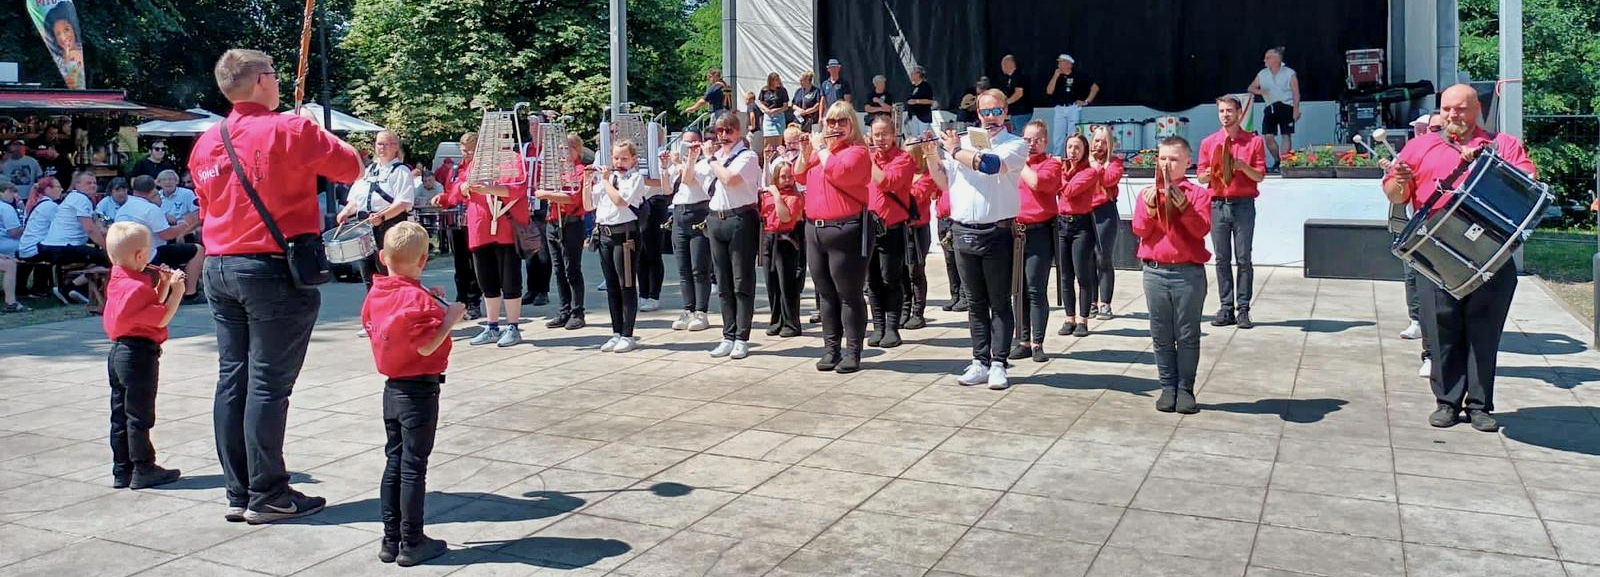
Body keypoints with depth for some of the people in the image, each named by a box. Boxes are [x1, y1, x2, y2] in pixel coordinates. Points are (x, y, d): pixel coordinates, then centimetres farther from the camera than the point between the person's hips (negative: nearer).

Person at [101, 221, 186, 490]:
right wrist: (176, 291, -13)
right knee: (140, 415, -1)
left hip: (118, 353, 10)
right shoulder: (137, 287, -20)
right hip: (139, 354, -10)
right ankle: (143, 470, 6)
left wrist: (163, 285, 7)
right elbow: (162, 318, -19)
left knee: (121, 414, 13)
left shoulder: (117, 281, 11)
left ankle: (122, 471, 20)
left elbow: (150, 306, 18)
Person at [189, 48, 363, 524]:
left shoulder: (206, 143, 9)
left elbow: (207, 207, 18)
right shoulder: (289, 131, -11)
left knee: (232, 380, 9)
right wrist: (316, 145, 15)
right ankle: (267, 496, 3)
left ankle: (238, 494, 16)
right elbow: (351, 168, -2)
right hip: (274, 269, -7)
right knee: (269, 383, -2)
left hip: (219, 268, 7)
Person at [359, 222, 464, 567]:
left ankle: (391, 540, 20)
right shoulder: (417, 298, -19)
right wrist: (450, 317, -15)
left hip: (392, 387, 7)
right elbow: (427, 346, -24)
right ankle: (412, 544, 7)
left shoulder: (375, 294, 4)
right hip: (420, 390, -7)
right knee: (413, 467, 0)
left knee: (394, 463, 14)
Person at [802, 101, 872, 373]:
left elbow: (838, 172, -23)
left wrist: (821, 148, -8)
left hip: (846, 230, -8)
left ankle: (852, 352, 4)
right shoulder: (821, 150, 17)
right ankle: (831, 348, 21)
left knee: (849, 294, -2)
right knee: (826, 294, 12)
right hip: (815, 229, 8)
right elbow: (800, 174, 21)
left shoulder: (857, 151, -7)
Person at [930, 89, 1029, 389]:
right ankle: (980, 362, 15)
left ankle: (998, 364, 6)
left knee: (999, 302, 3)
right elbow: (943, 181, 13)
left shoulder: (1016, 144, 0)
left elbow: (991, 164, -19)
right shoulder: (962, 141, 11)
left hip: (997, 232, -3)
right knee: (975, 302, 9)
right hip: (963, 232, 4)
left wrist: (955, 152, -7)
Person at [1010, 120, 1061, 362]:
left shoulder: (1051, 163, 1)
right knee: (1019, 290, 7)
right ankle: (1023, 341, 14)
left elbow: (1037, 182, -19)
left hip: (1039, 232, -4)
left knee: (1036, 290, -6)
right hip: (1015, 231, 5)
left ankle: (1037, 343, 0)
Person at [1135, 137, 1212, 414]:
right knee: (1161, 336, 6)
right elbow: (1139, 230, 2)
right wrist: (1150, 208, -14)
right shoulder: (1147, 193, 10)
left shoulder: (1198, 193, 3)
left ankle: (1186, 389, 10)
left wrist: (1184, 206, -20)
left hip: (1189, 273, -2)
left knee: (1188, 336, 2)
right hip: (1155, 272, 2)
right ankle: (1168, 387, 14)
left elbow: (1202, 229, -8)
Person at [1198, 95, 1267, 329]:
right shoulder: (1208, 142, 11)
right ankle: (1226, 308, 6)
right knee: (1222, 259, 2)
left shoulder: (1254, 141, 5)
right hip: (1217, 204, 2)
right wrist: (1209, 174, -12)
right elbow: (1201, 177, 10)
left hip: (1243, 205, -2)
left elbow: (1259, 176, 2)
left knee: (1243, 259, -3)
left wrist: (1243, 166, -16)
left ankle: (1243, 310, 0)